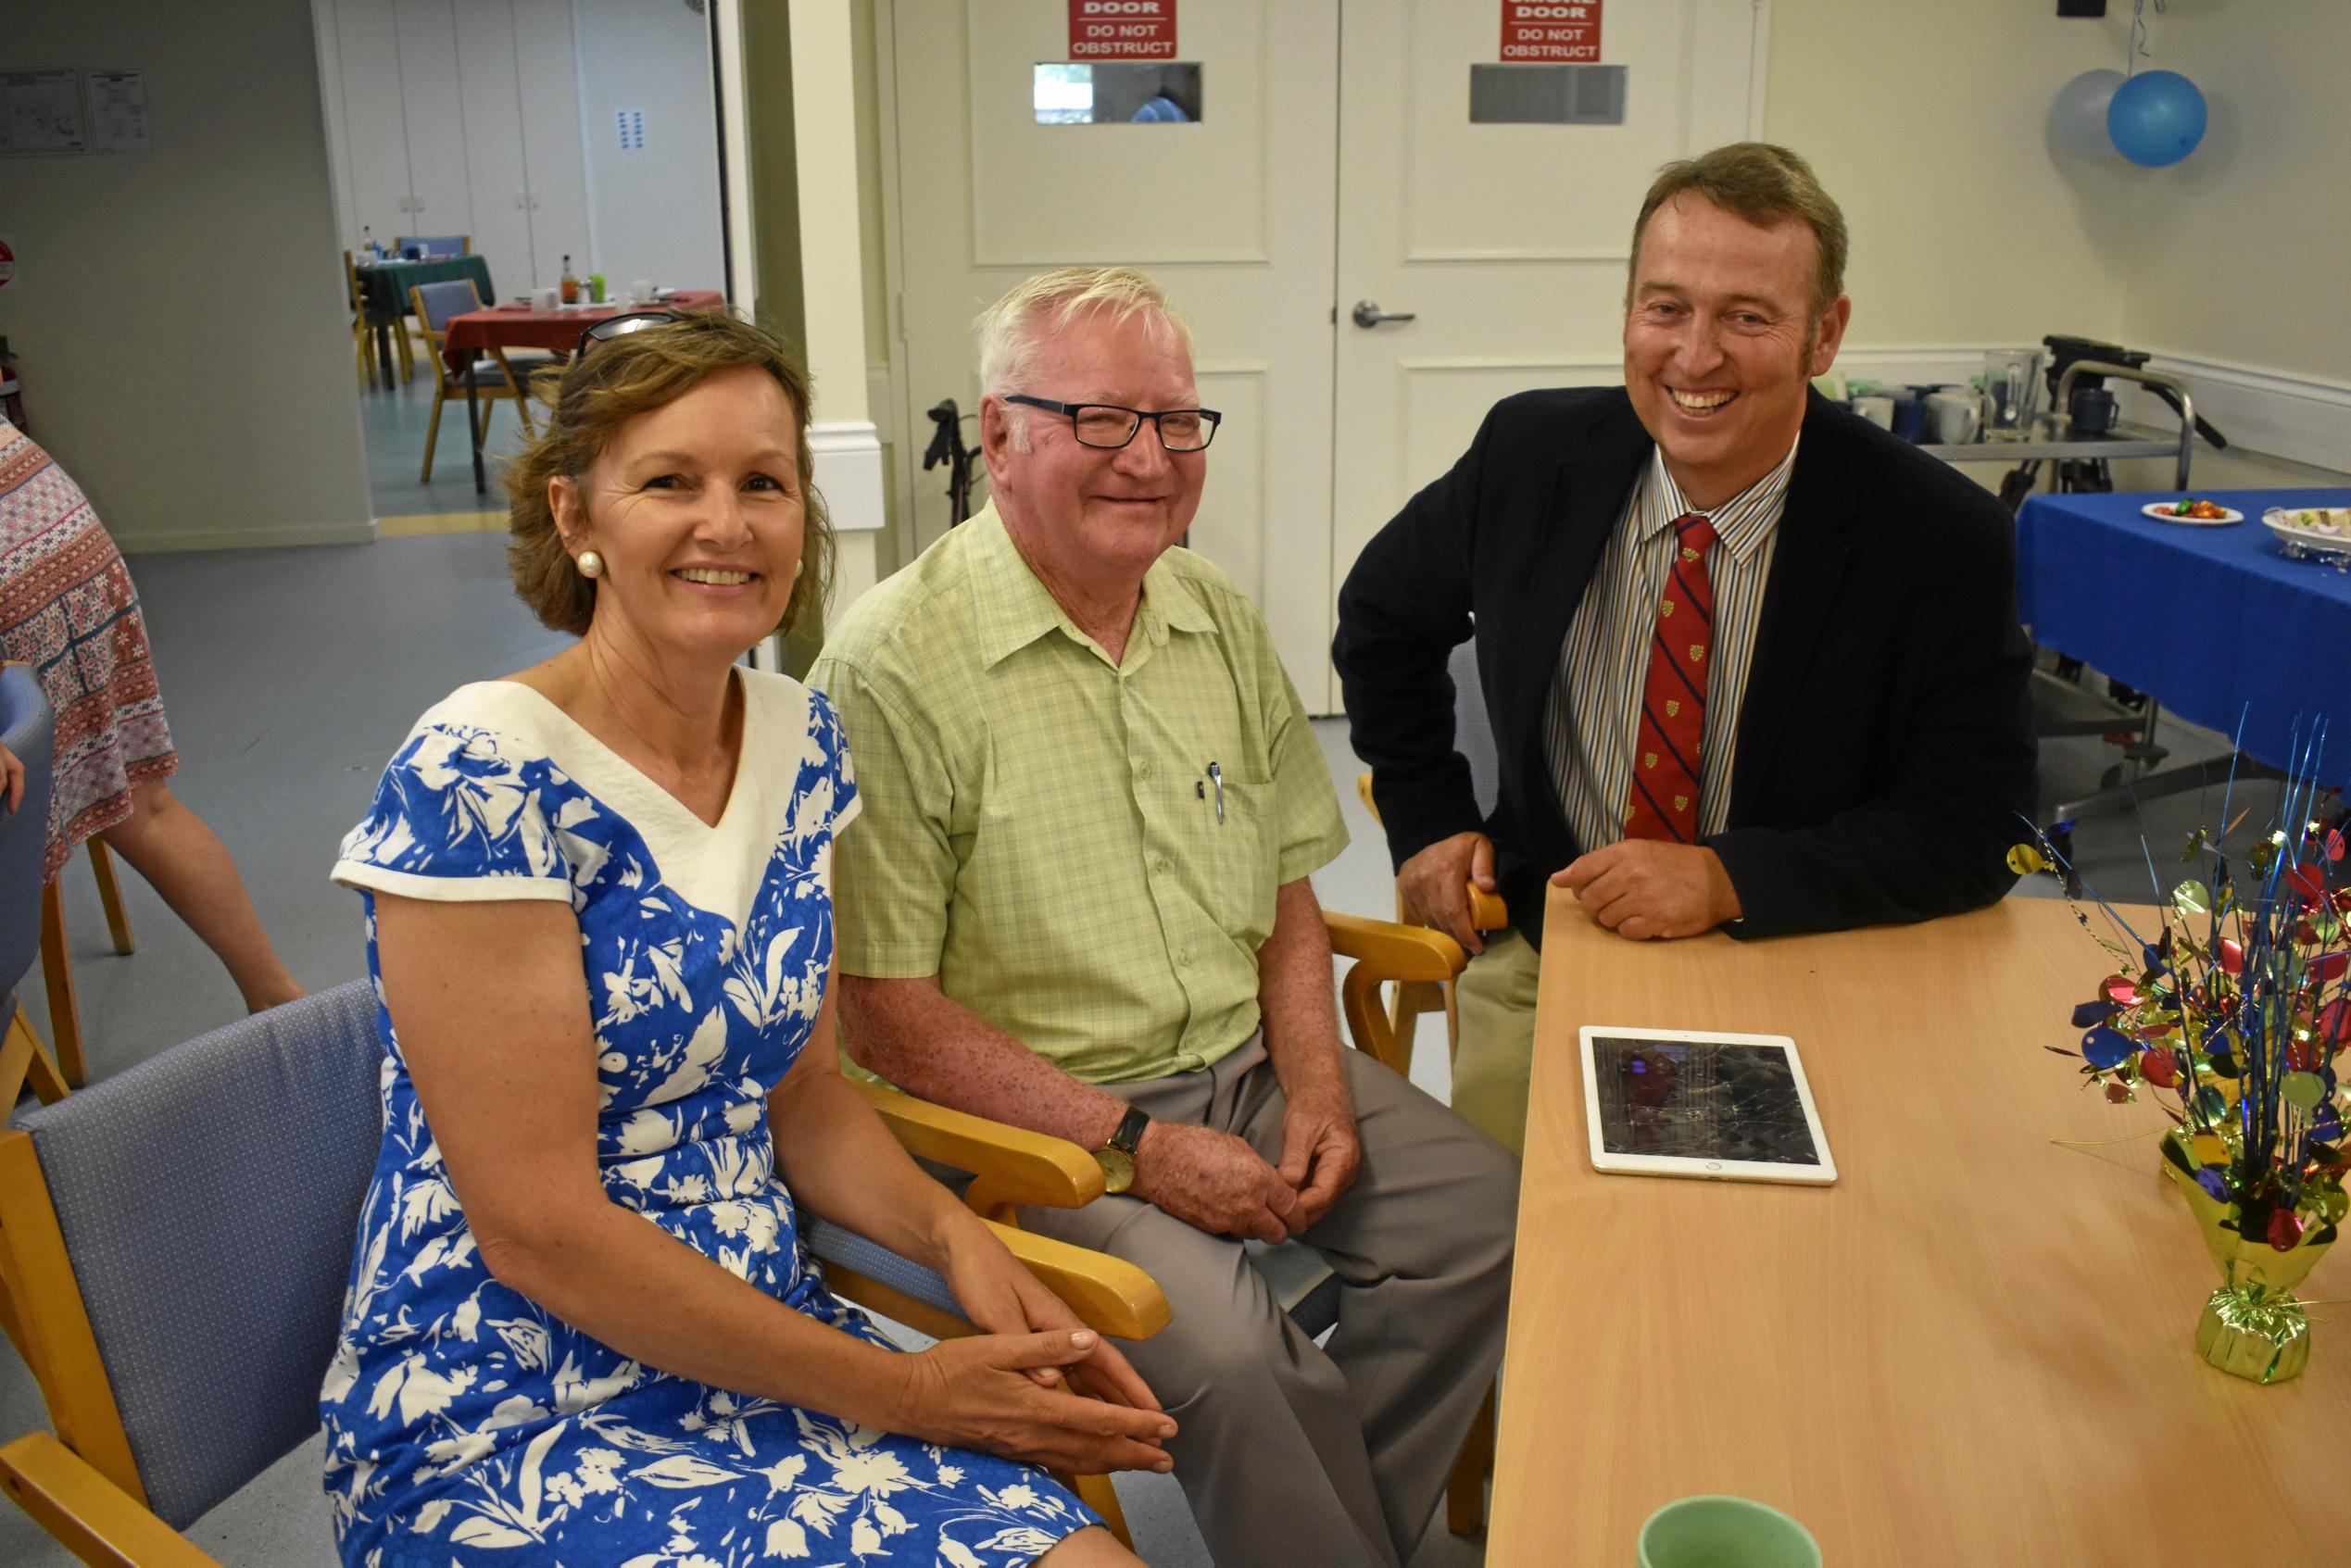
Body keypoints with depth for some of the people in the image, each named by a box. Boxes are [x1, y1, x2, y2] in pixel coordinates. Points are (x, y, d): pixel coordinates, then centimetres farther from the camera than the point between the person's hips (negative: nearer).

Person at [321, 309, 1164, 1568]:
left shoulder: (797, 738, 2)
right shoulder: (476, 780, -18)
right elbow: (539, 1227, -19)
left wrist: (950, 1231, -8)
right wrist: (902, 1393, -15)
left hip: (768, 1341, 6)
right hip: (502, 1417, -6)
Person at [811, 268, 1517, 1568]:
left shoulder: (1220, 619, 6)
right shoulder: (891, 666, -15)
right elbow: (885, 1013, -16)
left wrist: (1316, 1085, -2)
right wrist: (1135, 1148, -18)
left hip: (1247, 1064, 7)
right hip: (1029, 1116, -6)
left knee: (1490, 1213, -8)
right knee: (1224, 1349, -27)